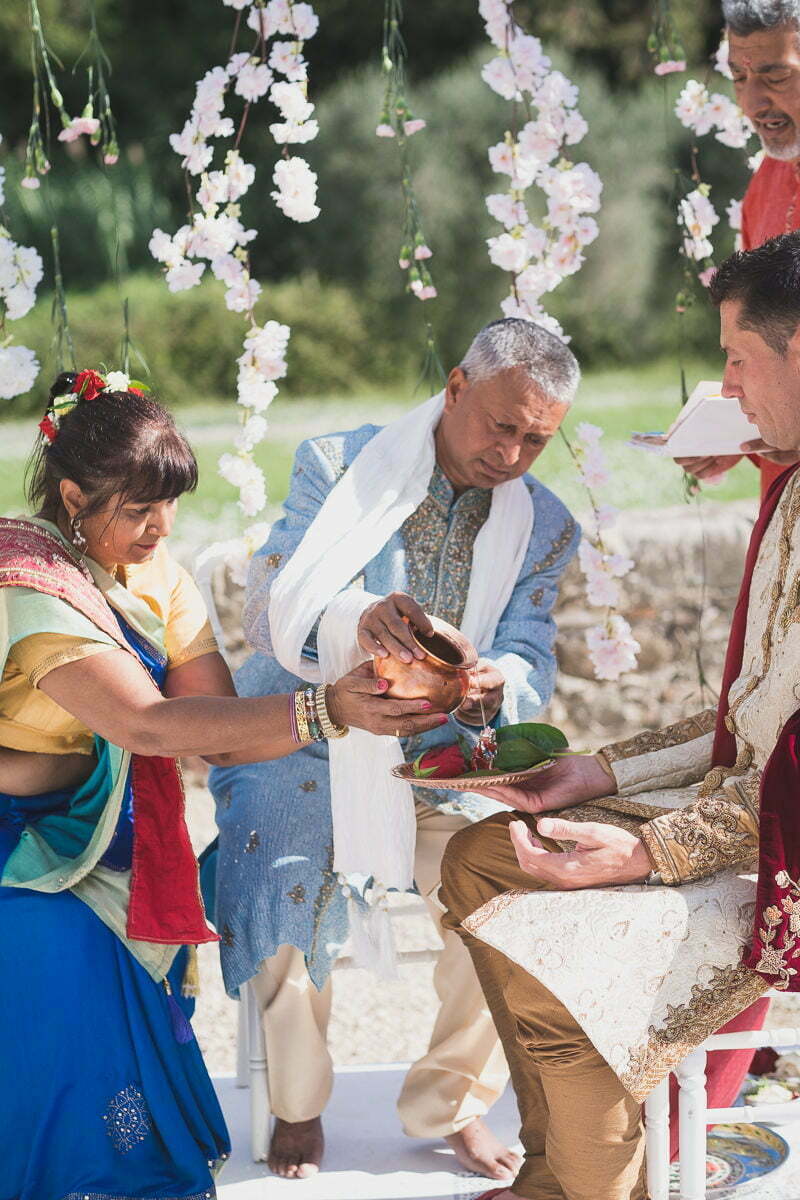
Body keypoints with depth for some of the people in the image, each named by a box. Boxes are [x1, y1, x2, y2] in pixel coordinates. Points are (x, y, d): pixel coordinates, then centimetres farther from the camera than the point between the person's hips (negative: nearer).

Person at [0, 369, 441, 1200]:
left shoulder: (152, 576, 5)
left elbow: (221, 734, -4)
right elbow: (147, 723, -30)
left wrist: (361, 707, -21)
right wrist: (324, 711, -34)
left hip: (107, 845, 7)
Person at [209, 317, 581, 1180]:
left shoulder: (544, 526, 4)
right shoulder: (337, 466, -7)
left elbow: (530, 660, -2)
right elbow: (269, 614, -15)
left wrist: (497, 686, -28)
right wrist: (355, 621, -38)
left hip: (439, 759, 3)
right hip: (304, 744, -2)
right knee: (286, 887, -28)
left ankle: (450, 1102, 7)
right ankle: (297, 1103, 0)